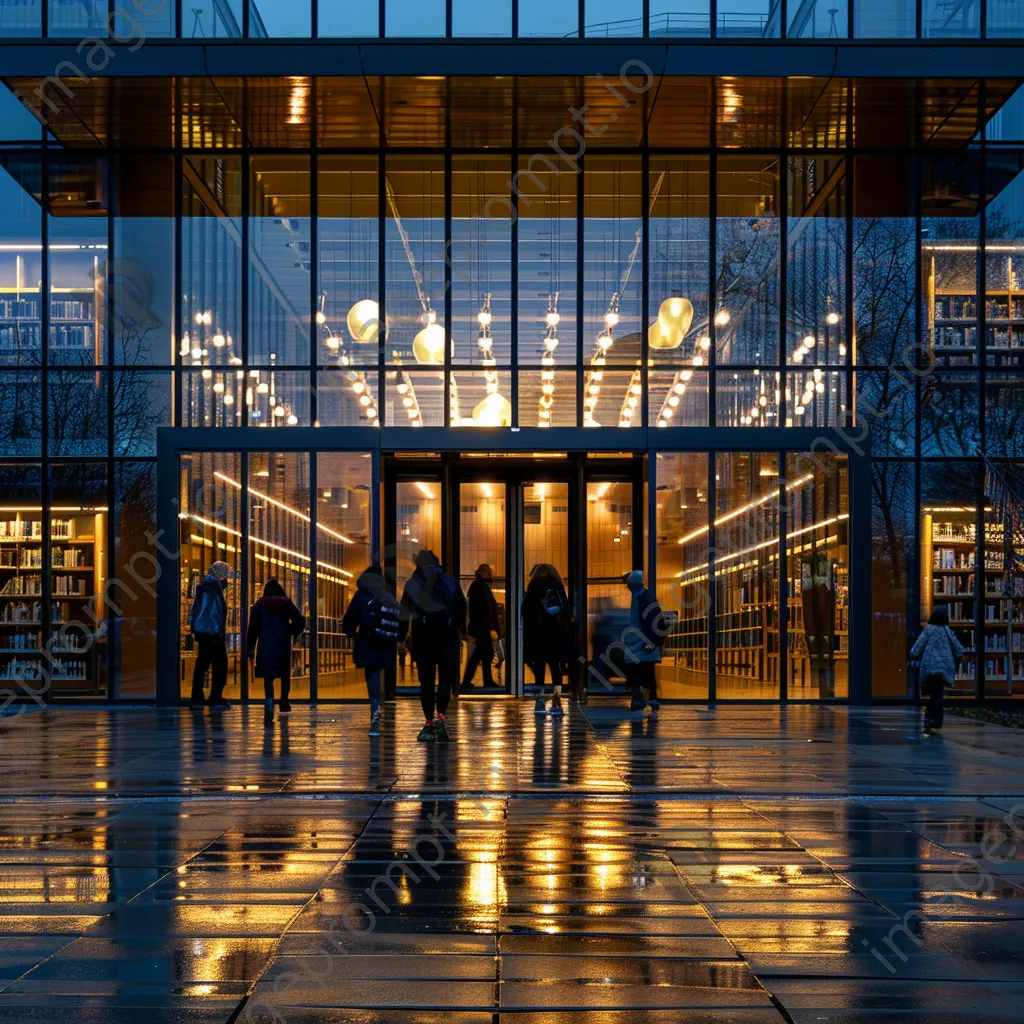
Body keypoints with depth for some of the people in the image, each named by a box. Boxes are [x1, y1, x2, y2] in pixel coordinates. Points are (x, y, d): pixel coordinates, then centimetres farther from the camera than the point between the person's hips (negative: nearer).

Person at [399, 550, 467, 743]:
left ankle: (429, 723, 3)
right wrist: (463, 631, 9)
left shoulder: (412, 585, 1)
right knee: (446, 678, 5)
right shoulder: (450, 582, 3)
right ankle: (440, 716, -16)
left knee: (426, 681, 6)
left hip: (422, 639, 0)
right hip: (447, 639, 0)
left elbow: (405, 614, -1)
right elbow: (461, 609, 1)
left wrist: (401, 638, 3)